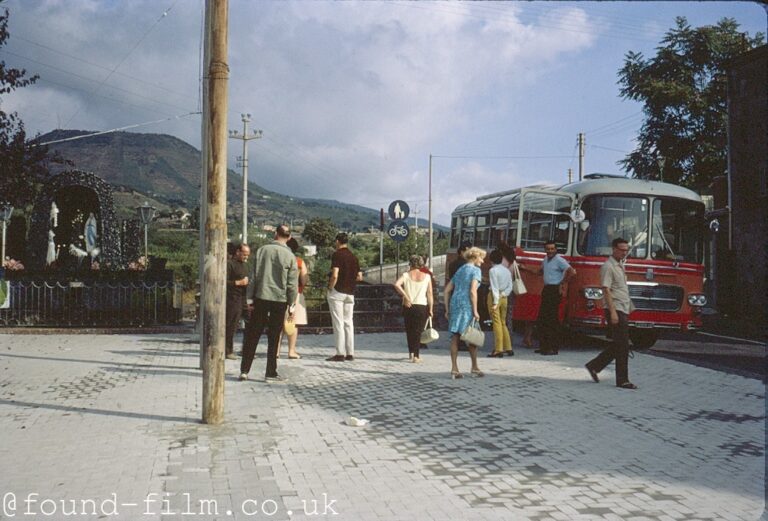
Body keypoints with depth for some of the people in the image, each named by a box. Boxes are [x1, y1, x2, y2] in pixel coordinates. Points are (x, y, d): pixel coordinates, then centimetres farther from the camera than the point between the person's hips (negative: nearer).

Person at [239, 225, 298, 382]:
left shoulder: (262, 250, 0)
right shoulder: (290, 256, -5)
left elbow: (253, 276, 1)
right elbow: (292, 284, -4)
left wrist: (250, 297, 7)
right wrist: (292, 305, 4)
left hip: (260, 297, 1)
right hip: (279, 300, -1)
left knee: (252, 335, 9)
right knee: (273, 337, 6)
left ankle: (244, 370, 10)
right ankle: (271, 373, 9)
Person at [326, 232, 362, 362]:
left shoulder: (337, 255, -9)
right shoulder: (353, 256, 11)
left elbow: (335, 275, -20)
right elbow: (359, 277, 10)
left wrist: (330, 287, -7)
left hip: (337, 292, -6)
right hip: (350, 293, 6)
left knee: (338, 323, -4)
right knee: (348, 323, 10)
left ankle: (340, 353, -5)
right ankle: (350, 353, 11)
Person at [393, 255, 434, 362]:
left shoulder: (406, 275, 0)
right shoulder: (427, 276, 2)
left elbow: (396, 285, -17)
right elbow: (429, 293, -2)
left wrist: (406, 297, -10)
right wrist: (430, 309, 2)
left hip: (408, 306, 1)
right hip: (422, 307, 0)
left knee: (409, 330, 17)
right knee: (418, 331, 6)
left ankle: (411, 352, 19)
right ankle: (416, 356, 2)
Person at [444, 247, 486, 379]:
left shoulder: (460, 270, 20)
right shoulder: (475, 270, -2)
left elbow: (447, 290, 17)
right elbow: (473, 291, -14)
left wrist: (447, 309, 19)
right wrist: (475, 311, -13)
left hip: (454, 303, 7)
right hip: (466, 305, -7)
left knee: (455, 337, 4)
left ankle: (454, 369, 4)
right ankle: (475, 368, 13)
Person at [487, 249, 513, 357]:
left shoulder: (493, 270, -11)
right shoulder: (507, 270, 10)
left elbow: (495, 287, -15)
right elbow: (510, 287, 6)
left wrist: (495, 302, -16)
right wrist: (503, 294, -3)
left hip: (495, 296, -7)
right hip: (504, 297, 7)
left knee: (497, 323, -5)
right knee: (503, 323, 15)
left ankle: (498, 350, -5)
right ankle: (508, 348, 15)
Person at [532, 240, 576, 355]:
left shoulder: (559, 260, -11)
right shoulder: (545, 260, 15)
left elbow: (571, 271, -19)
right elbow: (540, 271, 35)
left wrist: (562, 283, -11)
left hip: (555, 290, -9)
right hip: (546, 289, 9)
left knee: (552, 319, -7)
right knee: (541, 319, 9)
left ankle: (554, 348, -3)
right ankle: (544, 346, 17)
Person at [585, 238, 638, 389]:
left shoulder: (620, 265, 17)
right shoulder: (608, 266, -11)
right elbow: (606, 290, -18)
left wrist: (629, 306, 21)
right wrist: (613, 312, -23)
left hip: (623, 310, 9)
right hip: (616, 310, -9)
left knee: (618, 345, 11)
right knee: (623, 345, -7)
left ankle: (594, 366, 20)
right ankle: (622, 380, 0)